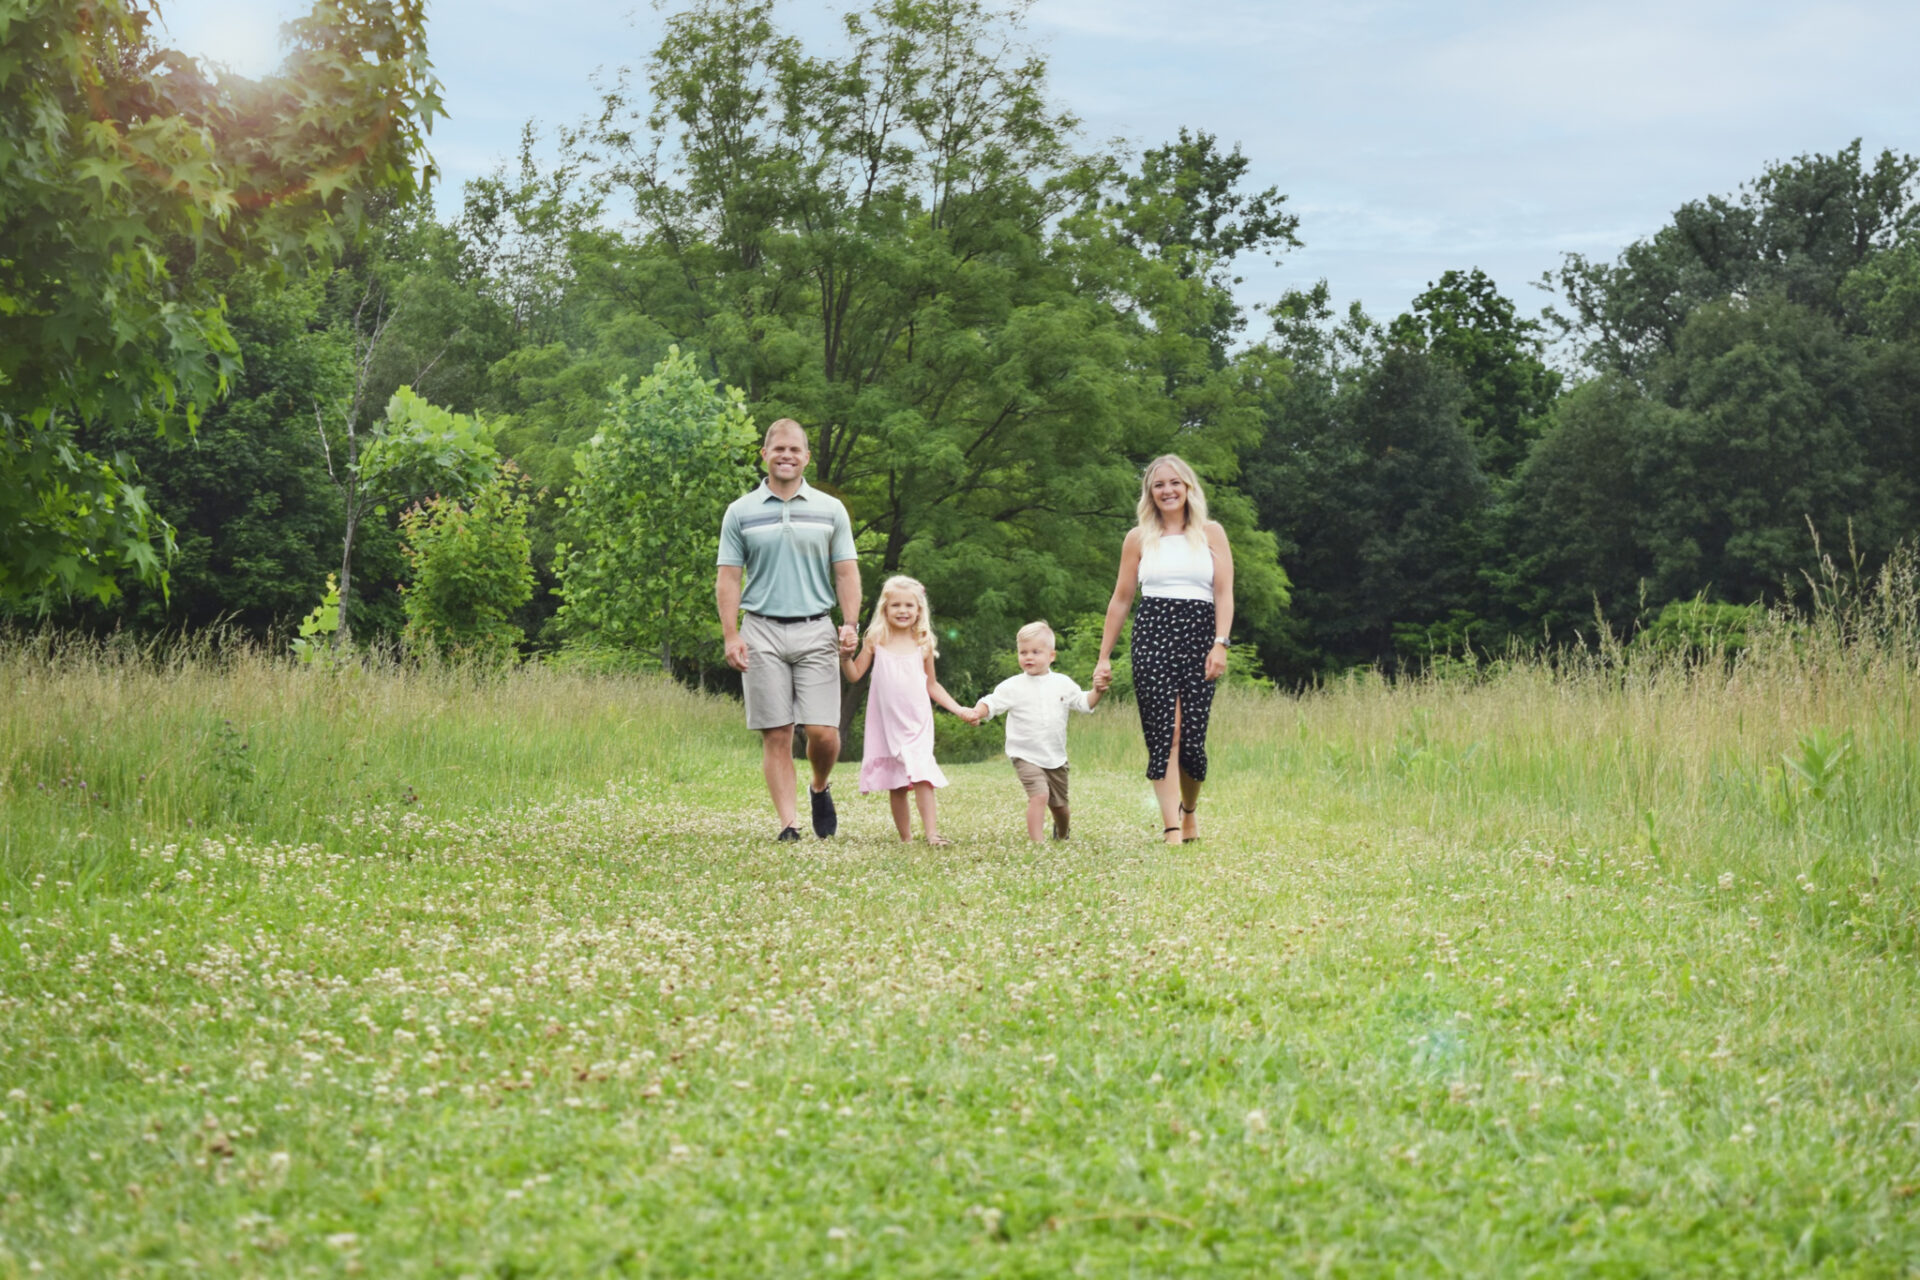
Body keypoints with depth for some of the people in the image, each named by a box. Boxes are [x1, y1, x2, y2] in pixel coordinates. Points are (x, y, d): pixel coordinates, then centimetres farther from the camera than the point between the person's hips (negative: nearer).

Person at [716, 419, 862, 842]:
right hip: (762, 632, 0)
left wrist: (850, 624, -5)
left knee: (823, 732, -6)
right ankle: (788, 823, 0)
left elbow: (846, 572, 8)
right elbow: (728, 578, 4)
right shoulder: (740, 512, 6)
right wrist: (731, 636, -6)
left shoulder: (830, 509, 9)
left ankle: (820, 789, 24)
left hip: (815, 631, 1)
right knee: (776, 735, -3)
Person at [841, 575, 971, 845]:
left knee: (921, 774, -17)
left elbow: (931, 684, 15)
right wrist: (845, 655, -12)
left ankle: (931, 832, -23)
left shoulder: (923, 644, 5)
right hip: (886, 722, 1)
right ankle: (905, 837, 12)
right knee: (896, 784, 4)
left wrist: (958, 709, 9)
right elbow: (854, 675, 6)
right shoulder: (876, 641, 3)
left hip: (917, 722, -1)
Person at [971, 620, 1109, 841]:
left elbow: (1083, 703, 12)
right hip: (1026, 756, -4)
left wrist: (1097, 692, -6)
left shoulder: (1063, 683, 4)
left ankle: (1062, 835, 45)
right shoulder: (1013, 686, -6)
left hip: (1056, 757, 4)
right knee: (1039, 795, -25)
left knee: (1060, 805, 15)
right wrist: (979, 712, -31)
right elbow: (993, 702, -11)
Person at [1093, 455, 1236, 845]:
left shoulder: (1211, 533, 10)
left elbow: (1224, 594, 3)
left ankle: (1190, 808, 25)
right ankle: (1172, 829, -11)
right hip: (1152, 636, 0)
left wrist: (1220, 644, -10)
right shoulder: (1138, 538, 12)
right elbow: (1121, 600, 14)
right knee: (1163, 735, -10)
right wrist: (1104, 657, 11)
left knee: (1192, 737, -3)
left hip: (1199, 636, 0)